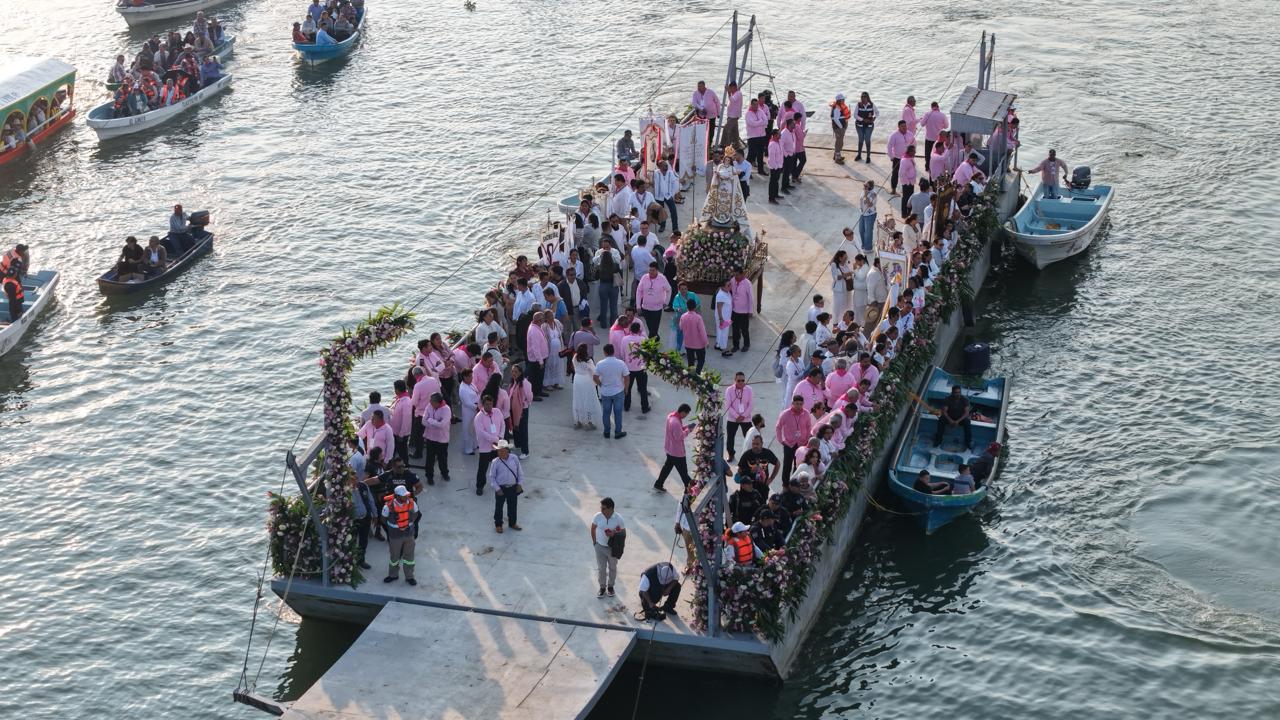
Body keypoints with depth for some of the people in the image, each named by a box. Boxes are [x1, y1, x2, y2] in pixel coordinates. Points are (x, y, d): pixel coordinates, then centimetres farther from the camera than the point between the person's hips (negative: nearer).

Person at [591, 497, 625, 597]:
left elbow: (623, 533, -11)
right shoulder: (597, 517, -18)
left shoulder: (618, 519, -22)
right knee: (601, 568, 11)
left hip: (613, 548, -1)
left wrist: (615, 534, -29)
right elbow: (593, 529, 1)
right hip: (600, 547, 1)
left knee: (612, 568, 18)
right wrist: (594, 541, 2)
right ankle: (602, 587, 32)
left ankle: (610, 586, 39)